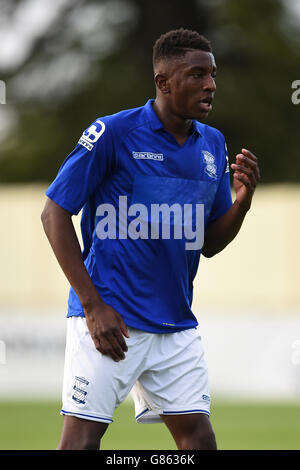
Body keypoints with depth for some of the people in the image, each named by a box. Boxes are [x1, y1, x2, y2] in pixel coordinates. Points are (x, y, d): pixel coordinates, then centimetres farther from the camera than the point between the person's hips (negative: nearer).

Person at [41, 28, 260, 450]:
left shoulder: (213, 144, 9)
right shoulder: (114, 132, -10)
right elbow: (54, 214, -8)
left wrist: (241, 201, -6)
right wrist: (93, 306, -13)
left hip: (177, 325, 6)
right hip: (108, 320, -6)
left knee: (199, 438, 2)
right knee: (81, 438, -8)